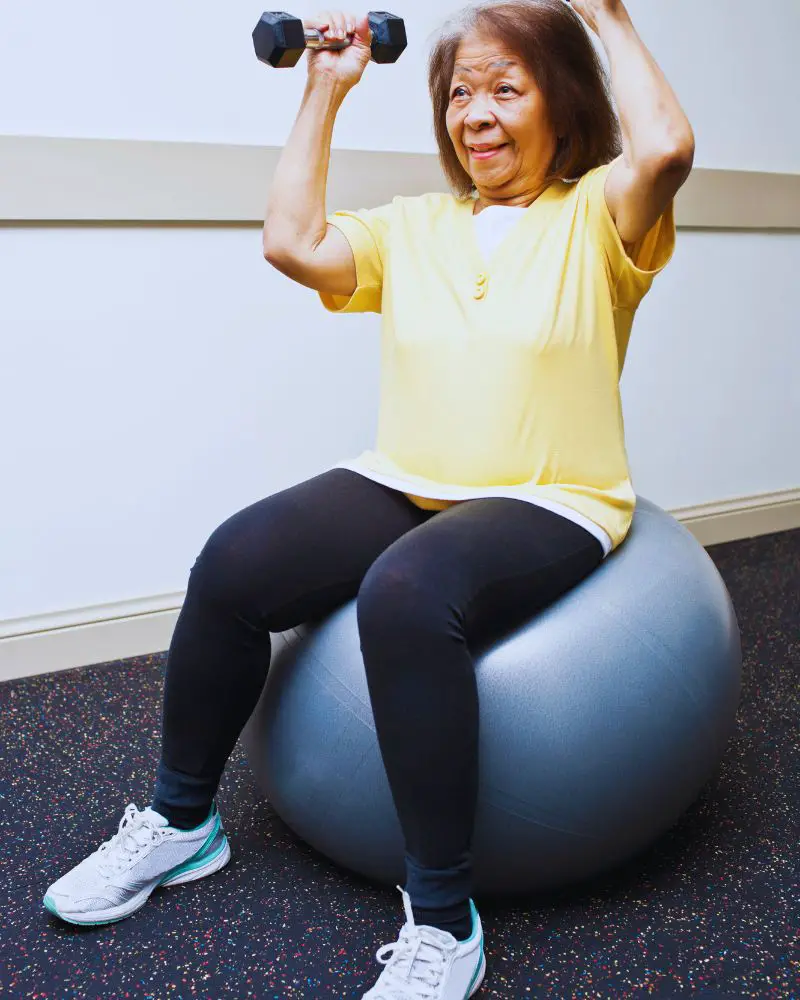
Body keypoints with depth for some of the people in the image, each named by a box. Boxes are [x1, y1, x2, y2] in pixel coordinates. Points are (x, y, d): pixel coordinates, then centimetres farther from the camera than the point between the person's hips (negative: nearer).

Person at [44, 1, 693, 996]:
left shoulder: (594, 216, 4)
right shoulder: (415, 226, 17)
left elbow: (664, 148, -18)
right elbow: (294, 243, 3)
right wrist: (324, 93, 9)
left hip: (549, 504, -4)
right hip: (404, 484, 5)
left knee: (407, 591, -37)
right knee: (232, 562, -19)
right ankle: (179, 820, 4)